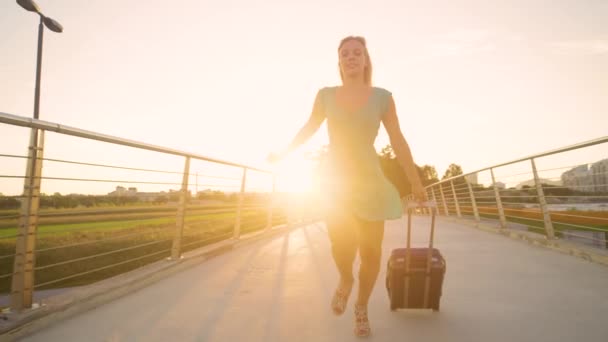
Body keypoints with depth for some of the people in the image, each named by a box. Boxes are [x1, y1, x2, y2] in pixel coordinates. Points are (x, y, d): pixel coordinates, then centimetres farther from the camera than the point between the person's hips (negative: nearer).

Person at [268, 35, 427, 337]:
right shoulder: (326, 95, 1)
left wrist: (416, 183, 2)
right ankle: (345, 280, 16)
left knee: (371, 250, -2)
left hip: (368, 180, 1)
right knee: (342, 243, -22)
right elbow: (309, 128, 16)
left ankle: (362, 308, 26)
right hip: (335, 179, 0)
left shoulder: (382, 97, -2)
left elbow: (398, 142, 0)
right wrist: (284, 153, 26)